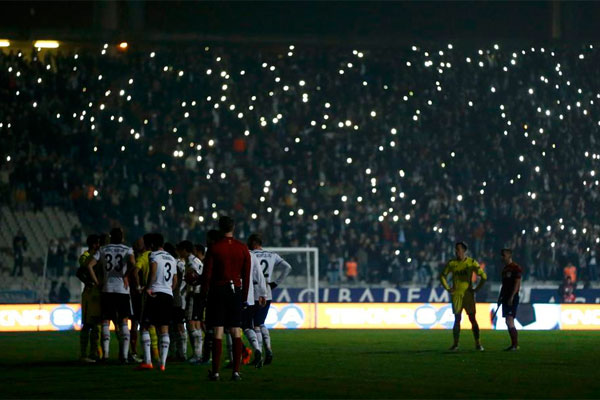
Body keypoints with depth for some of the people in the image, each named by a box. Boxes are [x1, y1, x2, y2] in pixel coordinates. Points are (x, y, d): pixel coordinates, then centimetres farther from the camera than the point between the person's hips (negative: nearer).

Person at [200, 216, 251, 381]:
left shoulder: (214, 248, -5)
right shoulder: (243, 249, 4)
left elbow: (207, 274, -7)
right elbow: (246, 275, 6)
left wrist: (203, 295, 1)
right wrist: (244, 297, 13)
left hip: (218, 291, -2)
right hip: (236, 291, 2)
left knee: (218, 332, -3)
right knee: (236, 332, 5)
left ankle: (215, 371, -3)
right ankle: (236, 371, 2)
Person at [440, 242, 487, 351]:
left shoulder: (471, 263, -2)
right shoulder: (451, 263, 5)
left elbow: (483, 276, 1)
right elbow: (442, 276, 16)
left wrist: (476, 289, -2)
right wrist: (448, 289, 6)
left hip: (468, 294, -2)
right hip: (456, 295, 2)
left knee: (472, 318, -4)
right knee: (457, 319, 1)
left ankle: (477, 343, -1)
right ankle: (455, 344, 6)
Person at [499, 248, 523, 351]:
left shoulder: (516, 268, -9)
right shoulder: (505, 269, 17)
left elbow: (517, 284, -15)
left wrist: (511, 297, -21)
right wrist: (500, 297, 19)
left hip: (512, 298, -9)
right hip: (506, 298, 9)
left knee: (509, 321, -15)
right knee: (509, 322, 8)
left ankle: (515, 344, -14)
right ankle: (514, 344, 12)